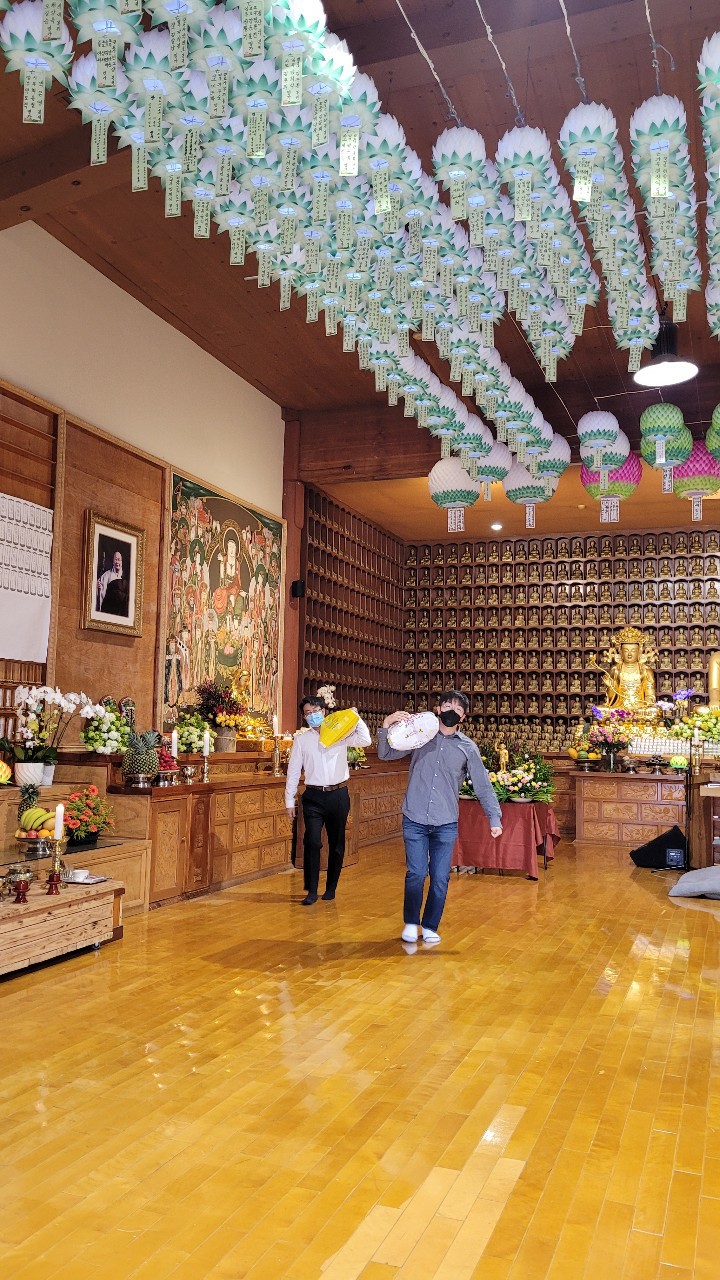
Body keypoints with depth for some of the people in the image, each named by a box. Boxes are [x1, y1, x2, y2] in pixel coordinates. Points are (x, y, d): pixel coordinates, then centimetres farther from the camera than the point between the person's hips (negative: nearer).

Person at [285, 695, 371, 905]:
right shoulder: (301, 739, 5)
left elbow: (365, 740, -10)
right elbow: (293, 770, 5)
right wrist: (289, 800, 3)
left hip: (339, 795, 1)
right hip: (314, 796, -1)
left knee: (337, 844, 9)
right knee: (312, 842, -9)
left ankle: (331, 888, 22)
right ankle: (311, 891, 0)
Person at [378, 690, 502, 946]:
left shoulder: (468, 747, 5)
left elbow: (483, 786, 8)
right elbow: (386, 754, 4)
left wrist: (494, 818, 0)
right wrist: (386, 725, -11)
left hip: (446, 824, 1)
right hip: (414, 820, -1)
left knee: (440, 879, 3)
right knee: (416, 874, -5)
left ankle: (430, 926, 24)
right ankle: (411, 923, 19)